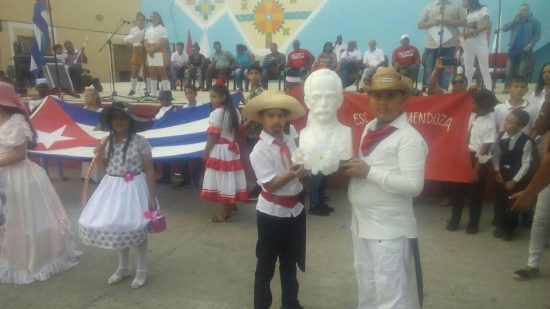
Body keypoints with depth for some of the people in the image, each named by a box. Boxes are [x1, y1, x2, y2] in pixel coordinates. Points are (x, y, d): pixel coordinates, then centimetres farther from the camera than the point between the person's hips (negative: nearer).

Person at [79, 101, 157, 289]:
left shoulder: (139, 141, -13)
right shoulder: (107, 141, 3)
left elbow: (149, 169, -11)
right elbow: (106, 167, 14)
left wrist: (151, 195, -14)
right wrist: (99, 154, -6)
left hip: (133, 188, -6)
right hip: (112, 187, 6)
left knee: (135, 226, 0)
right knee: (116, 226, 14)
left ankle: (142, 270, 19)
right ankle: (123, 268, 33)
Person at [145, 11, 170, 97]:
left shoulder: (162, 29, -2)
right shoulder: (148, 30, 15)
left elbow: (162, 42, -12)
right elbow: (146, 42, 12)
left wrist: (153, 49, -16)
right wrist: (149, 50, -7)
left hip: (160, 53, -6)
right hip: (150, 54, 6)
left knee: (162, 73, -7)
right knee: (152, 73, 6)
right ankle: (153, 92, 9)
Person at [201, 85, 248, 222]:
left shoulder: (216, 113, -17)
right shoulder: (235, 112, 8)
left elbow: (213, 136, -17)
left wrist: (206, 151, -10)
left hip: (219, 150, -8)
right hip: (232, 148, 8)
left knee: (222, 179, -2)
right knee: (230, 178, 16)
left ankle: (225, 211, 3)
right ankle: (232, 204, 28)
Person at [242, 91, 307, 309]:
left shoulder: (290, 141, 1)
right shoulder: (260, 150, -16)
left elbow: (301, 172, 3)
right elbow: (270, 184, -22)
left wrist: (304, 170, -17)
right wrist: (292, 174, -34)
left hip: (294, 209, 6)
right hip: (272, 212, -6)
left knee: (290, 261, 22)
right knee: (266, 264, 11)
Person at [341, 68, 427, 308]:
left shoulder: (409, 137, -16)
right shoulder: (371, 127, 8)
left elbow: (413, 186, -23)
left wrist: (368, 172, -23)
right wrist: (353, 167, -1)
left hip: (390, 227, -8)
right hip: (361, 222, 8)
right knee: (366, 286, 24)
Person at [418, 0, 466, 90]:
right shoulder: (428, 7, 12)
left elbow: (464, 21, 3)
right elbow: (420, 25, 9)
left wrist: (449, 22, -11)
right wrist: (432, 22, -9)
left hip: (449, 46, 0)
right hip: (431, 46, 0)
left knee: (446, 73, 4)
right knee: (429, 72, 1)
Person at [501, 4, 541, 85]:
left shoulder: (534, 21, 5)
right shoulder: (516, 20, 16)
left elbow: (537, 35, -1)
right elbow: (503, 29, 6)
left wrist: (530, 44, -16)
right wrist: (513, 21, -7)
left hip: (525, 50, -3)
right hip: (513, 49, 4)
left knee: (522, 72, -9)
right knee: (509, 71, 2)